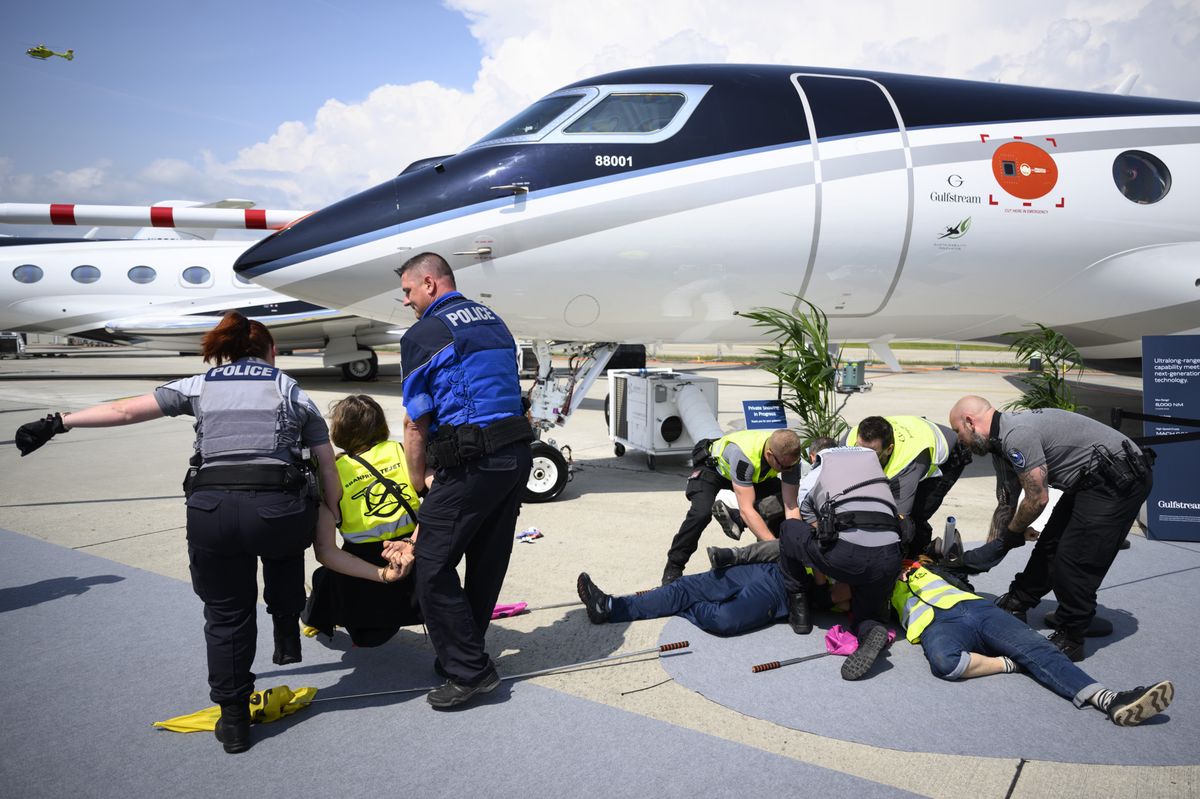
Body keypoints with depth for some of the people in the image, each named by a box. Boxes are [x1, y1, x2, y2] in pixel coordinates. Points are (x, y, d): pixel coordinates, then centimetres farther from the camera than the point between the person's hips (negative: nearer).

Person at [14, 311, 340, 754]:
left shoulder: (200, 386, 19)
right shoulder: (295, 393, 17)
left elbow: (124, 410, 14)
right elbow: (331, 475, 13)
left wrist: (58, 422, 22)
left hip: (211, 510, 0)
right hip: (280, 510, 0)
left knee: (226, 615, 18)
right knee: (285, 541, 37)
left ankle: (234, 721, 25)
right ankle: (287, 633, 36)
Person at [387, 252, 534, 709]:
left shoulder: (422, 335, -4)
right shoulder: (494, 322, 19)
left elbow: (415, 424, -2)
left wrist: (421, 481, 13)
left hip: (470, 464, -8)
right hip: (517, 454, 9)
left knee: (433, 568, 1)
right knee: (487, 564, 15)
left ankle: (469, 671, 5)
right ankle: (465, 656, 28)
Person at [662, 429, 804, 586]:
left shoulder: (790, 455, -29)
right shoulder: (744, 454, -45)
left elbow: (791, 506, -26)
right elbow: (746, 509, -46)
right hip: (712, 466, -5)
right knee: (702, 512, -30)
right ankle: (673, 569, -14)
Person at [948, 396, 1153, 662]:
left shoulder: (1017, 435, -23)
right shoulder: (1003, 441, 10)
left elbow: (1037, 500, -18)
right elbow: (1006, 506, 18)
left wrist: (1013, 533, 1)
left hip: (1120, 478, -10)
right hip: (1092, 480, 10)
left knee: (1074, 560, -9)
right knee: (1050, 544, 15)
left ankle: (1070, 641, 3)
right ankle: (1017, 604, 29)